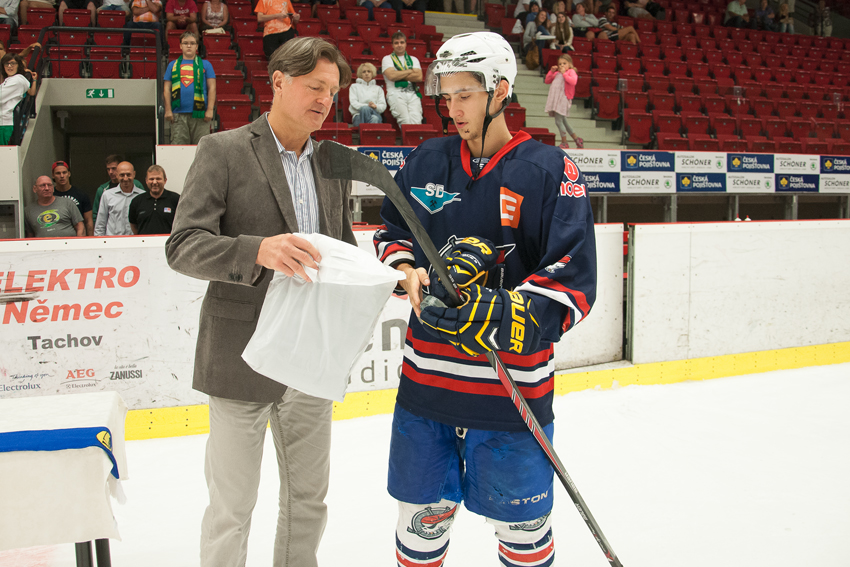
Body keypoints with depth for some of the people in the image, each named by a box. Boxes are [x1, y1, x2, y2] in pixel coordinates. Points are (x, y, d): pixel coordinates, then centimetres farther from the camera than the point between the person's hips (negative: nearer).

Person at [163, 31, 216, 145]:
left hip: (200, 114, -1)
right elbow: (167, 89, 13)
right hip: (178, 115, 1)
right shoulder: (173, 65, 16)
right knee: (178, 146, -1)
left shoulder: (205, 64, 12)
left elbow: (212, 88, 7)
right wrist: (168, 110, 3)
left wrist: (210, 110, -3)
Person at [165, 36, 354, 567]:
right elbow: (183, 245, -13)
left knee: (309, 499, 18)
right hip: (243, 359, -5)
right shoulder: (223, 150, -6)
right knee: (232, 508, 7)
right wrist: (257, 251, -30)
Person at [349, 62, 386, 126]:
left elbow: (383, 106, 14)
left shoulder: (378, 88, 29)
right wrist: (367, 106, -11)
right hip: (358, 115, -1)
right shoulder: (354, 86, 24)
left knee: (375, 118, -39)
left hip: (375, 114, 1)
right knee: (365, 108, -40)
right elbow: (353, 103, 6)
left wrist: (376, 106, -10)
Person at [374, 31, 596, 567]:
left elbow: (573, 281, -12)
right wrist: (408, 271, -5)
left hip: (513, 386, -3)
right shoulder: (427, 161, 6)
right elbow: (392, 231, 17)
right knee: (423, 513, 17)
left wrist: (505, 314, -27)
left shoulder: (550, 171, -8)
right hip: (426, 376, 4)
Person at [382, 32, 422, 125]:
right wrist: (410, 71, 7)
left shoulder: (413, 59, 24)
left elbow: (419, 77, 7)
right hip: (396, 93, -2)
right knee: (405, 120, -28)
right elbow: (391, 76, -4)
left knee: (417, 120, -25)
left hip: (412, 94, 2)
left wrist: (399, 75, 2)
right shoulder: (387, 59, 15)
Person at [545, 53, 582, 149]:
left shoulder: (571, 71, -1)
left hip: (563, 98, -8)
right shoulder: (557, 73, 18)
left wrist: (564, 73, -12)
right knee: (563, 121, 14)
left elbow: (573, 81, -19)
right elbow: (547, 81, 20)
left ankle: (564, 143, 1)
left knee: (558, 121, -10)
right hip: (554, 98, 8)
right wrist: (551, 71, 8)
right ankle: (577, 139, 24)